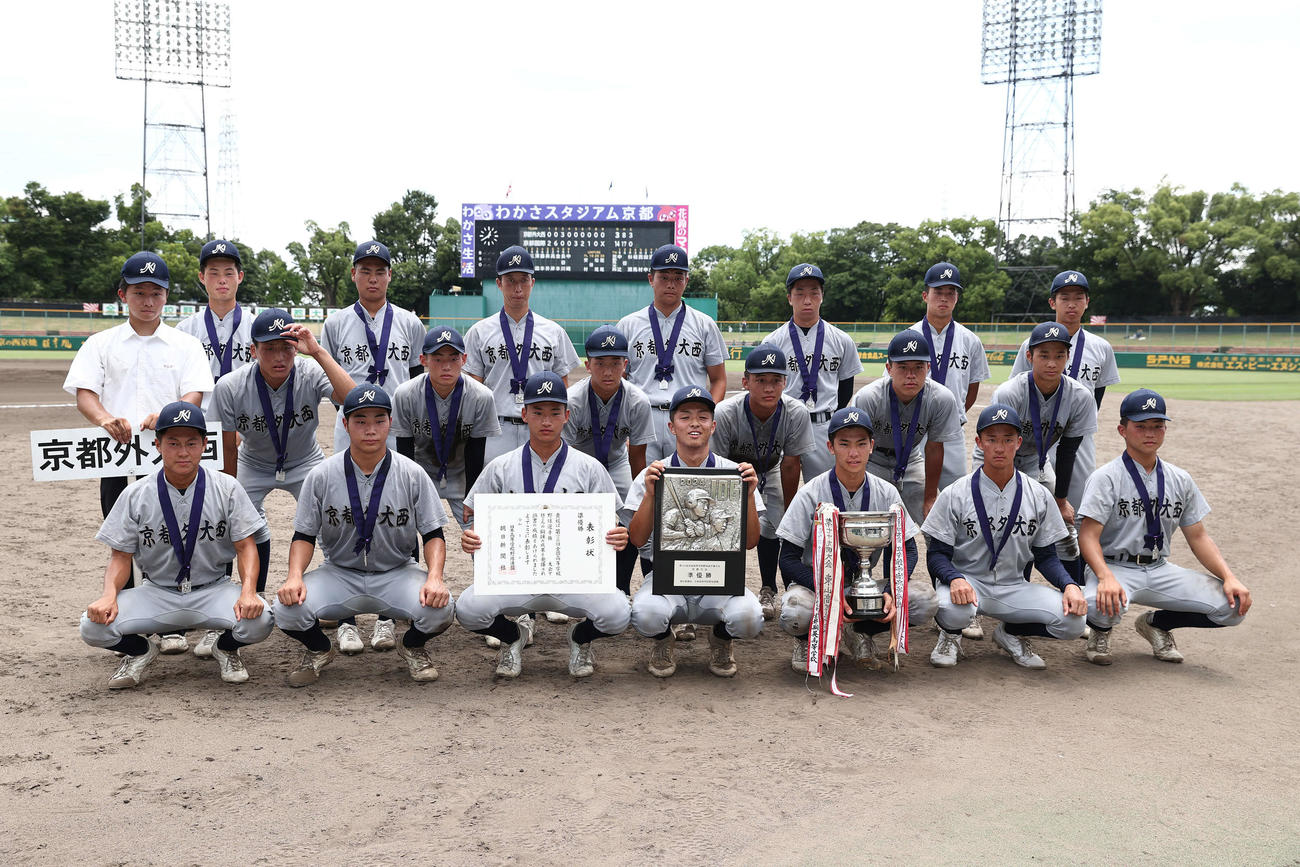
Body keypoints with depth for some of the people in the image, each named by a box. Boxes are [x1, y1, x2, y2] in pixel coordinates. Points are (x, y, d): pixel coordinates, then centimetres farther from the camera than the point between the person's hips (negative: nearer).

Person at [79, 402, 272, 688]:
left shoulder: (227, 489, -3)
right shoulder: (135, 496, -1)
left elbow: (245, 546, -4)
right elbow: (121, 555, 2)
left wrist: (248, 591, -23)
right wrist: (110, 595, -19)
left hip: (213, 590, -1)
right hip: (156, 593, 1)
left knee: (258, 621, -31)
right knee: (93, 626, -24)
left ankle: (226, 648, 8)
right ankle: (141, 650, 13)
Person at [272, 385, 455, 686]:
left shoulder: (412, 475, -5)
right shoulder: (321, 476, -4)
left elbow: (434, 534, -3)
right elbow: (304, 535, 1)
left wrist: (435, 578, -22)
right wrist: (295, 576, -19)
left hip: (396, 573, -1)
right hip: (339, 574, 1)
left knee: (440, 608, -29)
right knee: (287, 608, -26)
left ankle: (413, 646, 10)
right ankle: (318, 650, 12)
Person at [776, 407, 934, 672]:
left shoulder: (886, 493, -2)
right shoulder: (811, 494, -12)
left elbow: (907, 550, 0)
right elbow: (788, 559, -14)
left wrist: (891, 591, -21)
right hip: (815, 581, -3)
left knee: (924, 601, -23)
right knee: (795, 614, -38)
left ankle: (862, 634, 6)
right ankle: (808, 639, 2)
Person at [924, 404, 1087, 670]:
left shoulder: (1038, 496, 3)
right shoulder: (955, 495, -6)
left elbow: (1045, 556, 7)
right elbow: (936, 554, -6)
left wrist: (1069, 585, -13)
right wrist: (955, 579, -29)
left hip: (1014, 587, 3)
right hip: (966, 581, -3)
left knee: (1073, 619, -21)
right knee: (952, 611, -38)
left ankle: (1011, 633, 10)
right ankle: (951, 636, 2)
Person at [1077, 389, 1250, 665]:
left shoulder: (1180, 479, 9)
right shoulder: (1106, 477, -8)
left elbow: (1198, 536, 11)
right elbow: (1088, 536, -16)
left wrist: (1229, 577, -6)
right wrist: (1106, 578, -35)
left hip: (1160, 570, 5)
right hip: (1114, 567, -5)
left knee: (1234, 604, -13)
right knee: (1100, 605, -39)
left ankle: (1157, 622, 14)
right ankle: (1101, 631, 3)